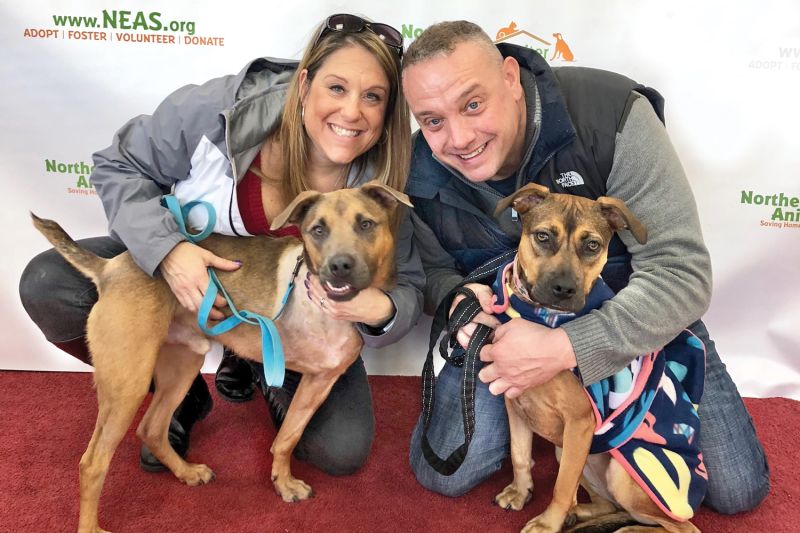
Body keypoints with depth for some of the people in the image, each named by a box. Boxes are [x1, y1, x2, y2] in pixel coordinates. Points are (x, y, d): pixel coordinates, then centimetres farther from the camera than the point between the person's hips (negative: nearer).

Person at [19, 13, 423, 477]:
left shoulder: (380, 185, -23)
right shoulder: (217, 110, -28)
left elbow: (409, 289, -14)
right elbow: (120, 168, -14)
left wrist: (380, 309, -41)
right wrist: (166, 248, -33)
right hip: (183, 268, 1)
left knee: (343, 452, -15)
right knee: (47, 286, -20)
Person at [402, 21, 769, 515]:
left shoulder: (610, 115, -30)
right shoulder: (422, 175, -19)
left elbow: (682, 273, -31)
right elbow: (436, 270, 0)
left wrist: (564, 349, -42)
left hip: (639, 320, -1)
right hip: (507, 323, 2)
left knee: (738, 490, -1)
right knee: (442, 475, -6)